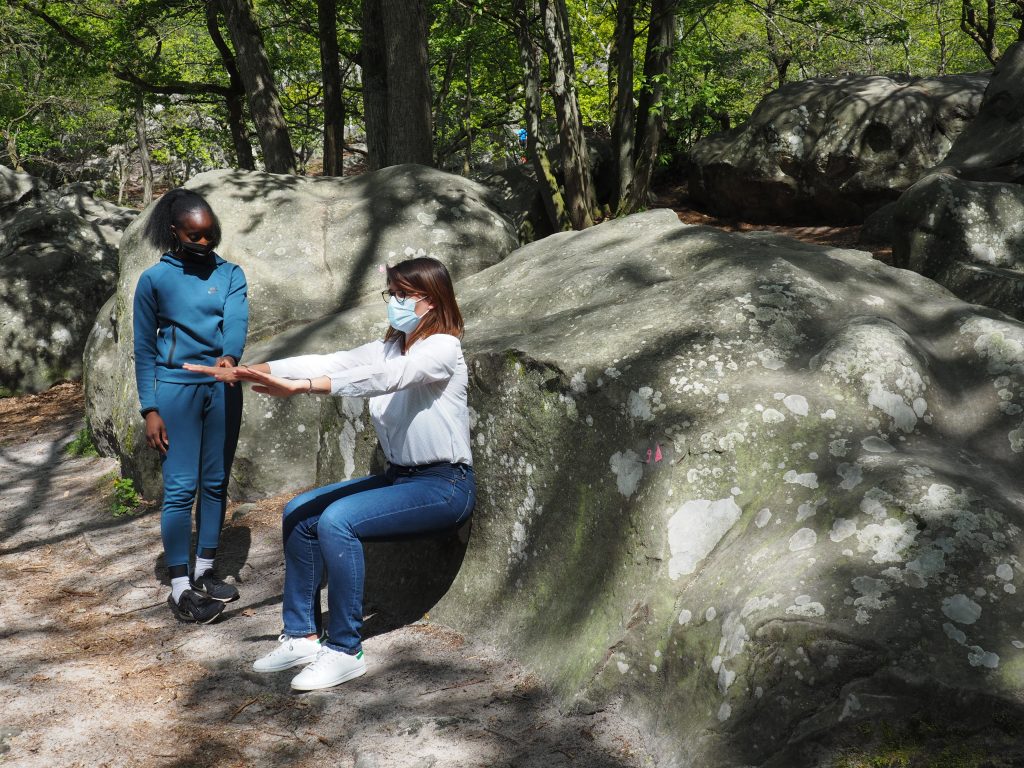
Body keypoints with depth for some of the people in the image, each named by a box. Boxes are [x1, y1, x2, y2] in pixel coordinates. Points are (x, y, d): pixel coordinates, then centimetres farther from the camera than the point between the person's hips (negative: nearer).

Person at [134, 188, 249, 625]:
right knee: (180, 488, -6)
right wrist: (149, 410, -6)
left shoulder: (230, 275, 5)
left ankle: (205, 572, 23)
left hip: (222, 388, 3)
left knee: (215, 483, 10)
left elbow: (237, 320, -14)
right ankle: (180, 589, 1)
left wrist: (229, 356, -36)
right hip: (175, 388, -3)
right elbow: (145, 349, 0)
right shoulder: (155, 279, -1)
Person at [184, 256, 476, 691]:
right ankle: (302, 636, 4)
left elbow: (381, 378, -31)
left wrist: (299, 387, -40)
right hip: (400, 476, 9)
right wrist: (247, 371, -12)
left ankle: (345, 652, -17)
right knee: (299, 514, -1)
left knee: (337, 520, -27)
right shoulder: (390, 347, 11)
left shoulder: (443, 348, -14)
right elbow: (327, 363, 1)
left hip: (444, 485, -9)